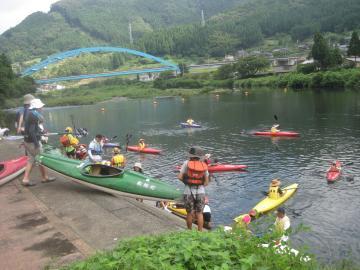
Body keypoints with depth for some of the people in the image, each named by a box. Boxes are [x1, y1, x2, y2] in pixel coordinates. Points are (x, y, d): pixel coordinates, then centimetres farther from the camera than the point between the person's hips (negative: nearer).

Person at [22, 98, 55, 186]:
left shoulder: (29, 113, 11)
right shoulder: (33, 115, -19)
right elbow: (31, 131, -24)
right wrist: (36, 143, -23)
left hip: (27, 141, 9)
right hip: (33, 142, -9)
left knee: (31, 159, 13)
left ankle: (26, 179, 12)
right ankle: (45, 177, 17)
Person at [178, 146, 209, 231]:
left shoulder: (187, 163, -5)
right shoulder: (204, 165, 2)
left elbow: (180, 177, -8)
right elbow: (206, 182, 2)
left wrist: (186, 181, 9)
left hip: (188, 192, -1)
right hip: (201, 192, 1)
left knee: (189, 213, 12)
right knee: (199, 213, 9)